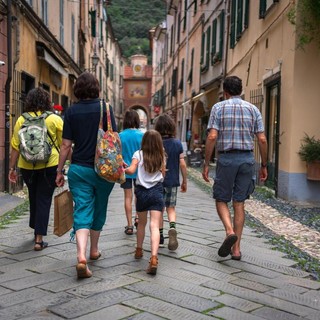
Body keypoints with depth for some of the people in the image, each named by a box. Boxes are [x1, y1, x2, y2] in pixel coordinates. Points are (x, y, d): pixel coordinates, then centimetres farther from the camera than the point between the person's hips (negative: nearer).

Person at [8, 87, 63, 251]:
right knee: (44, 200, 4)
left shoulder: (21, 120, 0)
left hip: (27, 166, 3)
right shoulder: (54, 119, -5)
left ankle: (36, 230, 37)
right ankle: (39, 239, 2)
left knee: (33, 198, 21)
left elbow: (15, 146, 0)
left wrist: (12, 168, 7)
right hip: (49, 165, -3)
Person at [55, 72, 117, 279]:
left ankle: (82, 256, -19)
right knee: (99, 210, 17)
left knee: (82, 211, -1)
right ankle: (94, 251, 34)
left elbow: (66, 145, -1)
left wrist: (60, 170, 8)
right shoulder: (105, 108, -3)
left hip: (79, 169, 0)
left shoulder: (71, 112, 0)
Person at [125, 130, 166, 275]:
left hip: (141, 191, 0)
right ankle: (154, 257, -24)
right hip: (157, 191, 0)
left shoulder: (139, 154, -3)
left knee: (142, 223, 21)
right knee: (154, 226, -10)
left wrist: (123, 169, 6)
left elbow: (131, 170, -14)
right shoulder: (161, 156, 6)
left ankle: (139, 250, 36)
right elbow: (163, 174, 12)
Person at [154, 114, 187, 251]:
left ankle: (160, 236, 17)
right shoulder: (177, 143, -4)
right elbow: (182, 164, -3)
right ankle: (172, 227, -15)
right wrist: (184, 181, 8)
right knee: (171, 208, 12)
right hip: (173, 181, 1)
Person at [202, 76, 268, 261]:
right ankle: (236, 248, 11)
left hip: (226, 158, -3)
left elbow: (212, 137, -9)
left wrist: (206, 164, -3)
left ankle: (230, 232, -15)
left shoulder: (219, 108, 0)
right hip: (247, 158, 3)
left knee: (221, 200, 12)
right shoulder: (253, 109, 7)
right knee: (239, 203, 9)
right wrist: (264, 166, 11)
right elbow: (262, 140, 3)